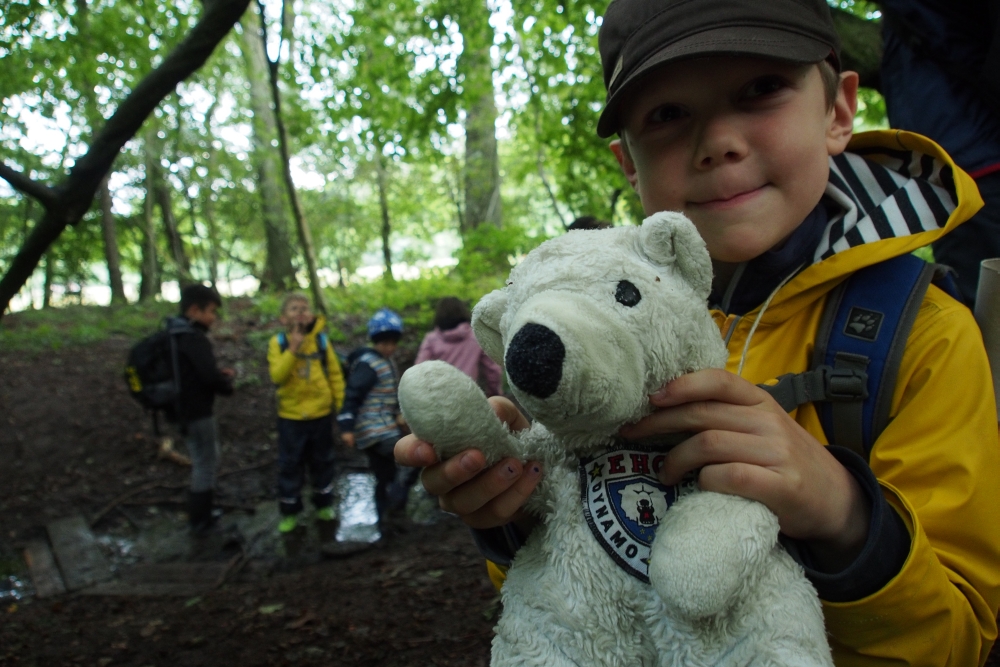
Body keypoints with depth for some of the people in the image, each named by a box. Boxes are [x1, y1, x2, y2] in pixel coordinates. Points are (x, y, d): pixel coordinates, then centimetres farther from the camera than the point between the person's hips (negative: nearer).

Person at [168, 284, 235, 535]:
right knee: (205, 465, 4)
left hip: (183, 408, 10)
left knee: (204, 462, 22)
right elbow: (210, 377, -27)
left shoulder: (175, 334, 9)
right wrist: (227, 384, -6)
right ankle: (200, 522, 15)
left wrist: (219, 373, 6)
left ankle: (200, 514, 35)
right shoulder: (194, 338, -23)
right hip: (196, 412, -10)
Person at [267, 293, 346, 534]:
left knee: (323, 462, 15)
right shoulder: (278, 343, -8)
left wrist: (340, 403, -1)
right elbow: (277, 376, -19)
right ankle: (289, 512, 23)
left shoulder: (321, 340, -4)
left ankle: (324, 504, 33)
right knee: (290, 464, 8)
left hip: (321, 414, 1)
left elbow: (335, 374, 1)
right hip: (290, 416, -1)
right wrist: (293, 350, -29)